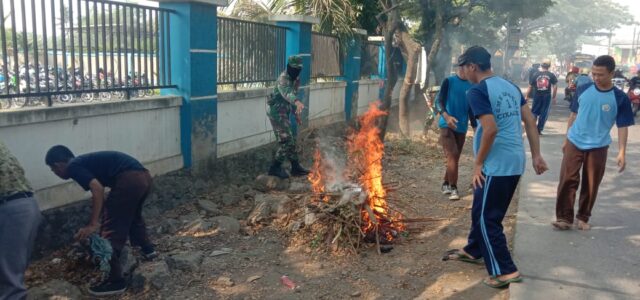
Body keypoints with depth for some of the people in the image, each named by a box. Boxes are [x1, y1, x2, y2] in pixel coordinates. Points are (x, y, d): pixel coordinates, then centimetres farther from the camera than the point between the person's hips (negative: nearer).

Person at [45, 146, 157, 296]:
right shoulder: (85, 161, 28)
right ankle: (147, 249, 54)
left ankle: (116, 281, 6)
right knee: (133, 216, 36)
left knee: (110, 230, 1)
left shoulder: (73, 167, 2)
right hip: (144, 176, 10)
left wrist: (93, 224, -12)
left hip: (129, 180, -10)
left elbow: (97, 188, -14)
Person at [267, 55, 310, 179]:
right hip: (277, 113, -9)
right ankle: (275, 168, 0)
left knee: (291, 141, 14)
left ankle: (296, 167, 24)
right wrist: (297, 102, -62)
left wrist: (296, 111, 18)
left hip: (284, 113, 9)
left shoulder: (295, 79, 7)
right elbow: (286, 92, -43)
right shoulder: (283, 79, -22)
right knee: (287, 142, -10)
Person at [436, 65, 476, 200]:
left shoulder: (471, 86, 9)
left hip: (462, 127, 5)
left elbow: (471, 109, 15)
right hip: (446, 126, -5)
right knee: (452, 156, -13)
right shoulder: (448, 81, -4)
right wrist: (446, 116, -32)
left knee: (455, 158, 10)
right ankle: (453, 188, -8)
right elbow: (439, 101, -14)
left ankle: (446, 184, 26)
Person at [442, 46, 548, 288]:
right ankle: (473, 251, 39)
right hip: (515, 162, 9)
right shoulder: (511, 87, 11)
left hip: (496, 165, -9)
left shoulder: (477, 91, -15)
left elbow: (491, 129, -24)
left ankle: (504, 271, 8)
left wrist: (478, 163, -14)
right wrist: (536, 155, 13)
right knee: (481, 210, 22)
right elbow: (530, 121, 10)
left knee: (488, 218, 3)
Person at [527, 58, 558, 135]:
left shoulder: (535, 75, 0)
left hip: (537, 96, 0)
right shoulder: (551, 75, 0)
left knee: (534, 112, 13)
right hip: (547, 96, 0)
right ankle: (539, 130, 7)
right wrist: (554, 97, 4)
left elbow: (530, 87, 1)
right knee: (544, 113, 6)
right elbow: (555, 86, -3)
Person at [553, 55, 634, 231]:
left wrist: (622, 152, -10)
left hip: (598, 148, -1)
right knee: (567, 180, -3)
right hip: (574, 143, 1)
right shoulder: (583, 90, -1)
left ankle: (583, 217, 23)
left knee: (591, 185, 7)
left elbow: (623, 127, -4)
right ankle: (564, 218, 4)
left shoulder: (620, 98, -7)